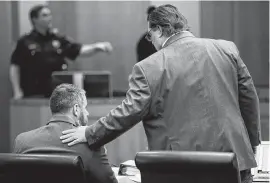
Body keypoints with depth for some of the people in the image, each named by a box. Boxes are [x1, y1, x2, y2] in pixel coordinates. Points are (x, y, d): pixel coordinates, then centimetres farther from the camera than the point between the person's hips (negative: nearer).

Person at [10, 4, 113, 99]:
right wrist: (17, 91, -5)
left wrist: (97, 47, -17)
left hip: (57, 94, 3)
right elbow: (15, 67, 1)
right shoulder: (25, 42, -1)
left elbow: (80, 50, 0)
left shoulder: (59, 39, 7)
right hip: (33, 94, -3)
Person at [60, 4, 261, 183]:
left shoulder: (149, 68, -9)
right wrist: (252, 142, 18)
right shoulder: (227, 49, 2)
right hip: (233, 155, 3)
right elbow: (249, 98, 7)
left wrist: (89, 134, 4)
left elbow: (129, 112, -8)